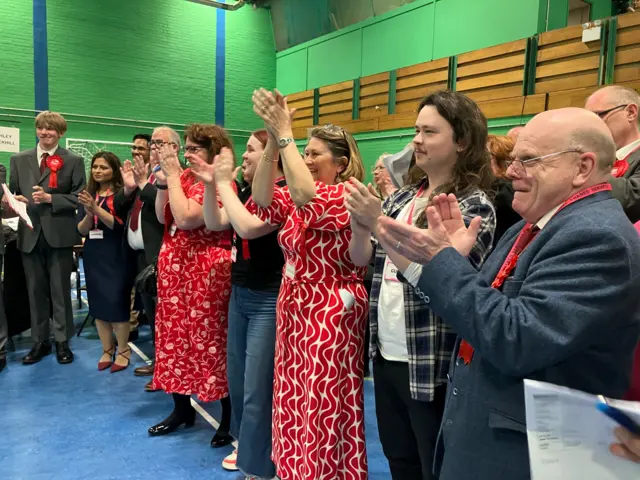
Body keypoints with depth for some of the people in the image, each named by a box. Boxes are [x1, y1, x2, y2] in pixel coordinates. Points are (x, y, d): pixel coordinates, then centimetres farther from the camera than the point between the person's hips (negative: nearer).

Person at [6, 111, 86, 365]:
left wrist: (50, 198, -15)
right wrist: (15, 200, -9)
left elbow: (80, 197, -4)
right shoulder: (19, 159, 12)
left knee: (60, 291, 5)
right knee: (36, 291, 10)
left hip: (59, 234, -3)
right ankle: (40, 341, 22)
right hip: (30, 234, 3)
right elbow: (13, 192, 13)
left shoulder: (73, 161, 1)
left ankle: (62, 342, 15)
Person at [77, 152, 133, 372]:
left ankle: (123, 351, 11)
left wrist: (96, 208, -23)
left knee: (116, 302, -4)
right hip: (93, 256, 5)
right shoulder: (88, 195, 7)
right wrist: (88, 213, -16)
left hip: (115, 256, -5)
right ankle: (106, 350, 21)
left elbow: (119, 225, -15)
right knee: (98, 304, 9)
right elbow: (82, 230, 3)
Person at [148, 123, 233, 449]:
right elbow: (163, 217, 10)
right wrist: (163, 181, -2)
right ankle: (182, 408, 31)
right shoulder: (184, 177, 11)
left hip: (206, 272, -8)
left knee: (210, 341, -1)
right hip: (175, 268, 9)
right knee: (175, 335, 14)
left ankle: (229, 419, 14)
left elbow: (185, 219, -24)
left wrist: (173, 175, -16)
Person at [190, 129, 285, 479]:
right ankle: (245, 444, 40)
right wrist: (209, 184, -3)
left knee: (257, 387, 1)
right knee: (236, 377, 18)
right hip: (239, 294, 9)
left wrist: (224, 183, -18)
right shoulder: (247, 191, 9)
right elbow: (214, 223, 9)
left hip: (268, 300, -8)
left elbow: (247, 227, -28)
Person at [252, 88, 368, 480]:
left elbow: (304, 194, -33)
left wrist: (284, 133, -27)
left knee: (325, 411, 4)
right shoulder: (297, 199, 10)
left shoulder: (349, 196, -15)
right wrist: (273, 139, -14)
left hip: (330, 316, -8)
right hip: (294, 311, 9)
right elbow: (263, 197, -6)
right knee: (295, 404, 19)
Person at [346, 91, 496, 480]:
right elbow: (361, 259, 6)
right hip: (386, 354, 6)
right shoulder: (403, 197, 6)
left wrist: (379, 223, -26)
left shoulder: (475, 205, -12)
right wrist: (360, 223, -14)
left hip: (432, 365, -6)